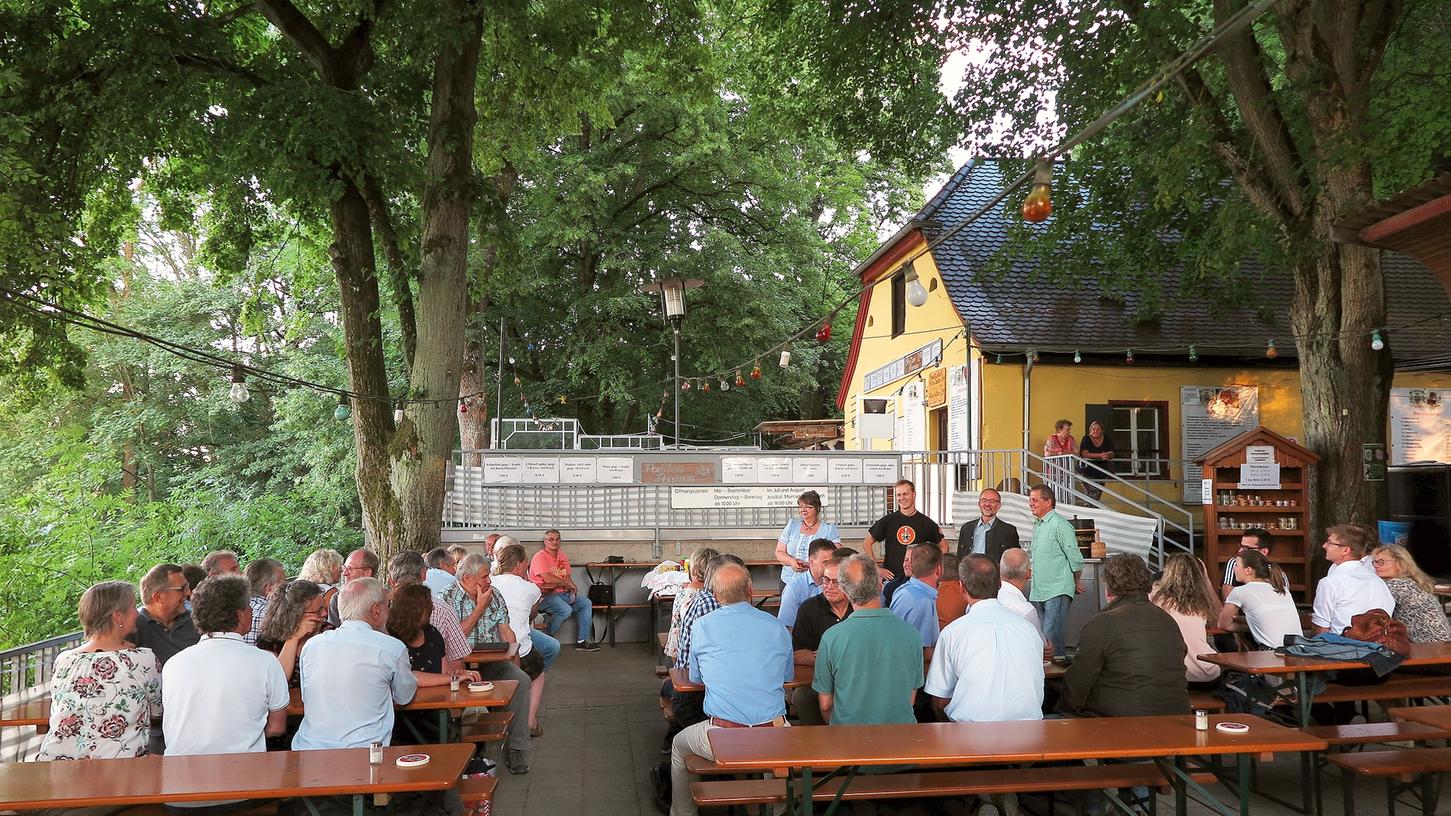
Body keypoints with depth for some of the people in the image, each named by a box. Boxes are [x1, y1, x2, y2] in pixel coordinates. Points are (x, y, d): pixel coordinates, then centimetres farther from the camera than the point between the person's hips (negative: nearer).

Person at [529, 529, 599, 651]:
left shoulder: (563, 556, 16)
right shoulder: (540, 557, -10)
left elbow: (567, 577, 17)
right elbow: (547, 579, -22)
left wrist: (571, 586, -7)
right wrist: (566, 583, -9)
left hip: (561, 593, 9)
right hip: (544, 595, -9)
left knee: (586, 603, -1)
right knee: (566, 610, -31)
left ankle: (582, 641, 0)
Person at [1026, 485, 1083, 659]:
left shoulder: (1060, 525, -12)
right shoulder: (1037, 525, 15)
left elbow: (1075, 558, -9)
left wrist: (1076, 583, 2)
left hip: (1057, 592, -9)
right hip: (1038, 592, 9)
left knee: (1051, 637, -12)